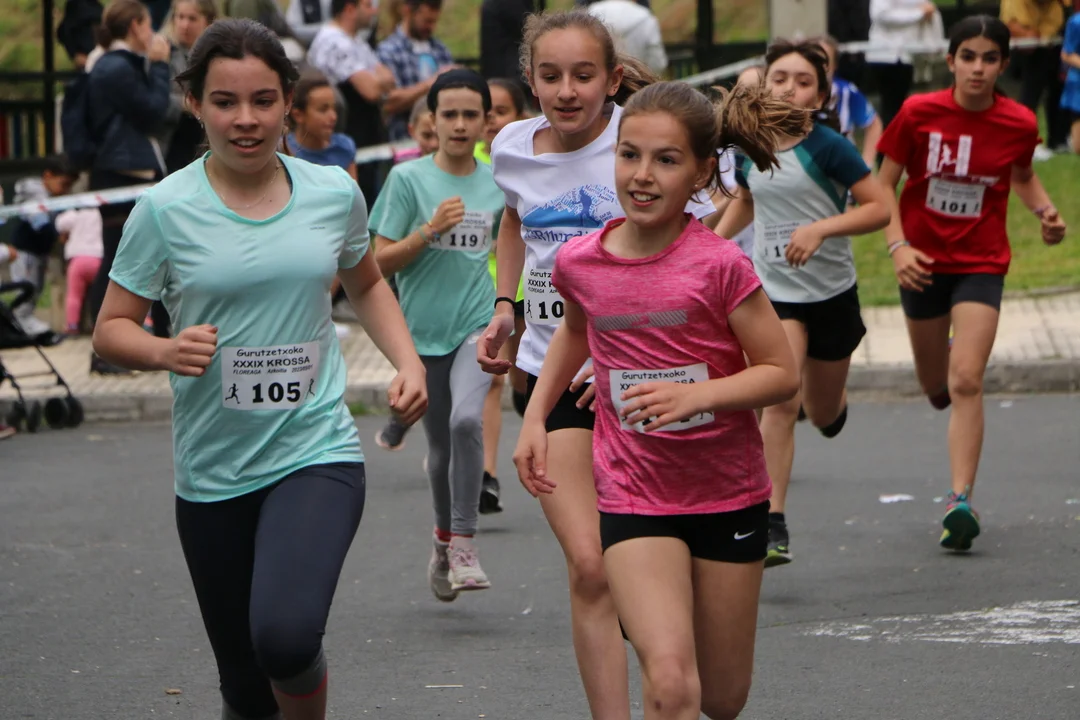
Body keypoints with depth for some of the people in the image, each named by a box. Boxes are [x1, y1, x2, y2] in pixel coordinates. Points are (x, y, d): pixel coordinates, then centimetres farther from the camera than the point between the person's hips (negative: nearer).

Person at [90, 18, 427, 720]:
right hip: (212, 472, 1)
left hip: (317, 453, 0)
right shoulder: (166, 209, -5)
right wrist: (166, 351, -20)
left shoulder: (334, 193, 2)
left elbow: (367, 285, 22)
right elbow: (111, 329, 1)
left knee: (285, 635, -26)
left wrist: (408, 362, 6)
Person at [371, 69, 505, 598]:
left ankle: (463, 545, -20)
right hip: (423, 330, 0)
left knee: (467, 419, -25)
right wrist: (430, 230, -18)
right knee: (440, 444, 11)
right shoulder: (409, 178, -3)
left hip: (477, 324, 0)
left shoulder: (497, 184, 4)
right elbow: (380, 263, -5)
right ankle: (444, 537, 36)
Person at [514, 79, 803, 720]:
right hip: (635, 495, 1)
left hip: (729, 496, -1)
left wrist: (695, 395, -26)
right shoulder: (580, 264, -5)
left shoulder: (719, 265, -16)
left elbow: (783, 373, -11)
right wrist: (535, 416, 12)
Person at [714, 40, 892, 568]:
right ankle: (773, 526, -17)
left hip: (831, 292, -1)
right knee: (780, 401, -19)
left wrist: (822, 228, -26)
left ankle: (830, 399, 55)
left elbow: (879, 208, -14)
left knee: (823, 414, 14)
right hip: (774, 291, 1)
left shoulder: (828, 147, -12)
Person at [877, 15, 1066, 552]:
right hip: (923, 261, 1)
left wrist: (1045, 211, -5)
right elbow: (883, 185, -3)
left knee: (965, 381, -18)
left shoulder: (1019, 124, -7)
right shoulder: (918, 114, -10)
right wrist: (898, 246, -17)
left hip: (982, 264, -1)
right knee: (936, 387, 15)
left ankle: (961, 502, -20)